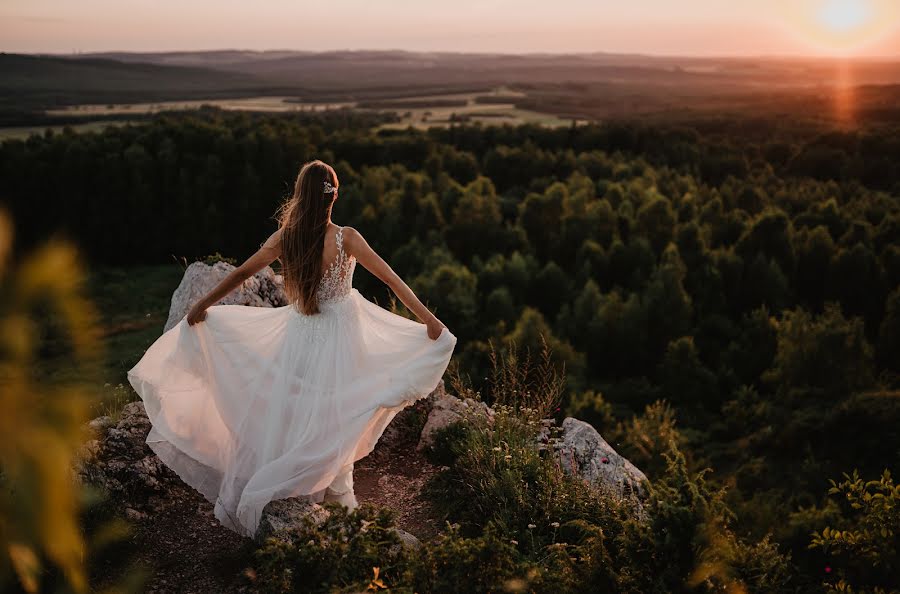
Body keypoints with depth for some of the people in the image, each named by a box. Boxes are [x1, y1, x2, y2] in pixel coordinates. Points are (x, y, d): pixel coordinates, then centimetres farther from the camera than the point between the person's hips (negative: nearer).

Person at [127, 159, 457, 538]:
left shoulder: (284, 238, -10)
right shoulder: (346, 239, -18)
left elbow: (241, 273, 0)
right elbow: (390, 278, -18)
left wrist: (202, 306, 13)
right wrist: (427, 317, -14)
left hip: (299, 336, 2)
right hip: (340, 334, -2)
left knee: (290, 413, 18)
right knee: (333, 414, 13)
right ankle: (335, 488, 28)